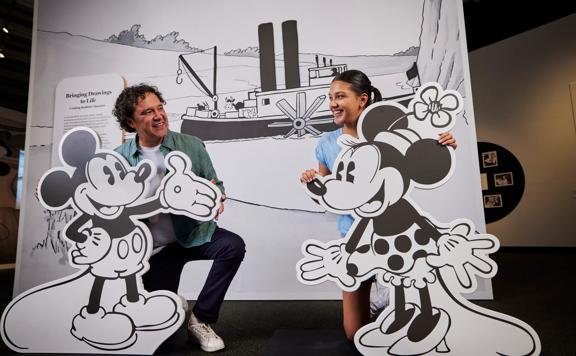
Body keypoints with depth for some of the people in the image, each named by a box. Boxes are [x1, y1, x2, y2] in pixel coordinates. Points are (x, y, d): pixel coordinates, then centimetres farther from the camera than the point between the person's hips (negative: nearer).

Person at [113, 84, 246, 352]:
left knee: (233, 245, -30)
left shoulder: (191, 146, -9)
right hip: (154, 247, 1)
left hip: (193, 233, 0)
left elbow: (216, 185, -3)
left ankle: (200, 320, -9)